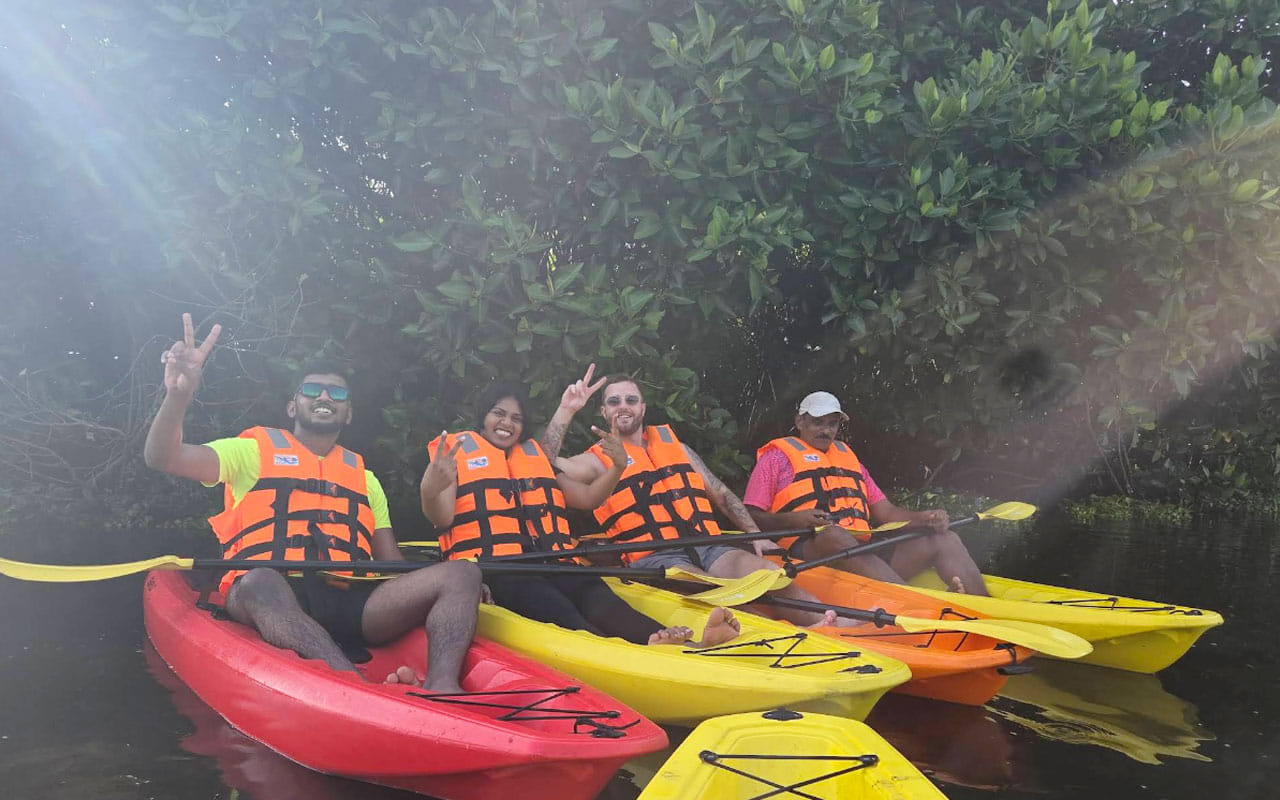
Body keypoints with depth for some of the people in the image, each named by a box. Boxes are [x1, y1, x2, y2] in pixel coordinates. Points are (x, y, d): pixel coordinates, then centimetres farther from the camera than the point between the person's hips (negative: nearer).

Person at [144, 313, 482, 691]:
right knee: (261, 581, -40)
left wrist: (459, 590, 3)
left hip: (350, 607, 4)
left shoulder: (365, 479, 30)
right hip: (272, 600, -4)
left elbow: (392, 565, 24)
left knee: (462, 574, -17)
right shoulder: (254, 451, 19)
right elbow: (163, 457, 5)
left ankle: (442, 688, -47)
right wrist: (179, 393, -16)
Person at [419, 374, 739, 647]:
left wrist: (617, 468, 4)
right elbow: (442, 518, -3)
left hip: (550, 565, 4)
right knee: (560, 609, -35)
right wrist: (430, 491, -27)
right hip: (491, 570, -4)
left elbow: (588, 498, 23)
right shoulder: (455, 452, 13)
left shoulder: (535, 456, 29)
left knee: (593, 593, -30)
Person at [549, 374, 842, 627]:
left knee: (766, 571, -26)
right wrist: (566, 410, -9)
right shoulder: (599, 460, 13)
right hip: (654, 557, -4)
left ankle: (834, 621, -41)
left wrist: (755, 534, 13)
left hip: (709, 548, 4)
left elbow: (721, 495, 25)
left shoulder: (675, 446, 25)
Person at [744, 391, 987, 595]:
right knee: (834, 535, -40)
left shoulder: (848, 458, 30)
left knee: (945, 539, -9)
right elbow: (750, 518, 3)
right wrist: (792, 519, -16)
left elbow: (885, 512, 25)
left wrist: (922, 518, 4)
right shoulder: (778, 456, 12)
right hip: (809, 548, -6)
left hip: (864, 552, 6)